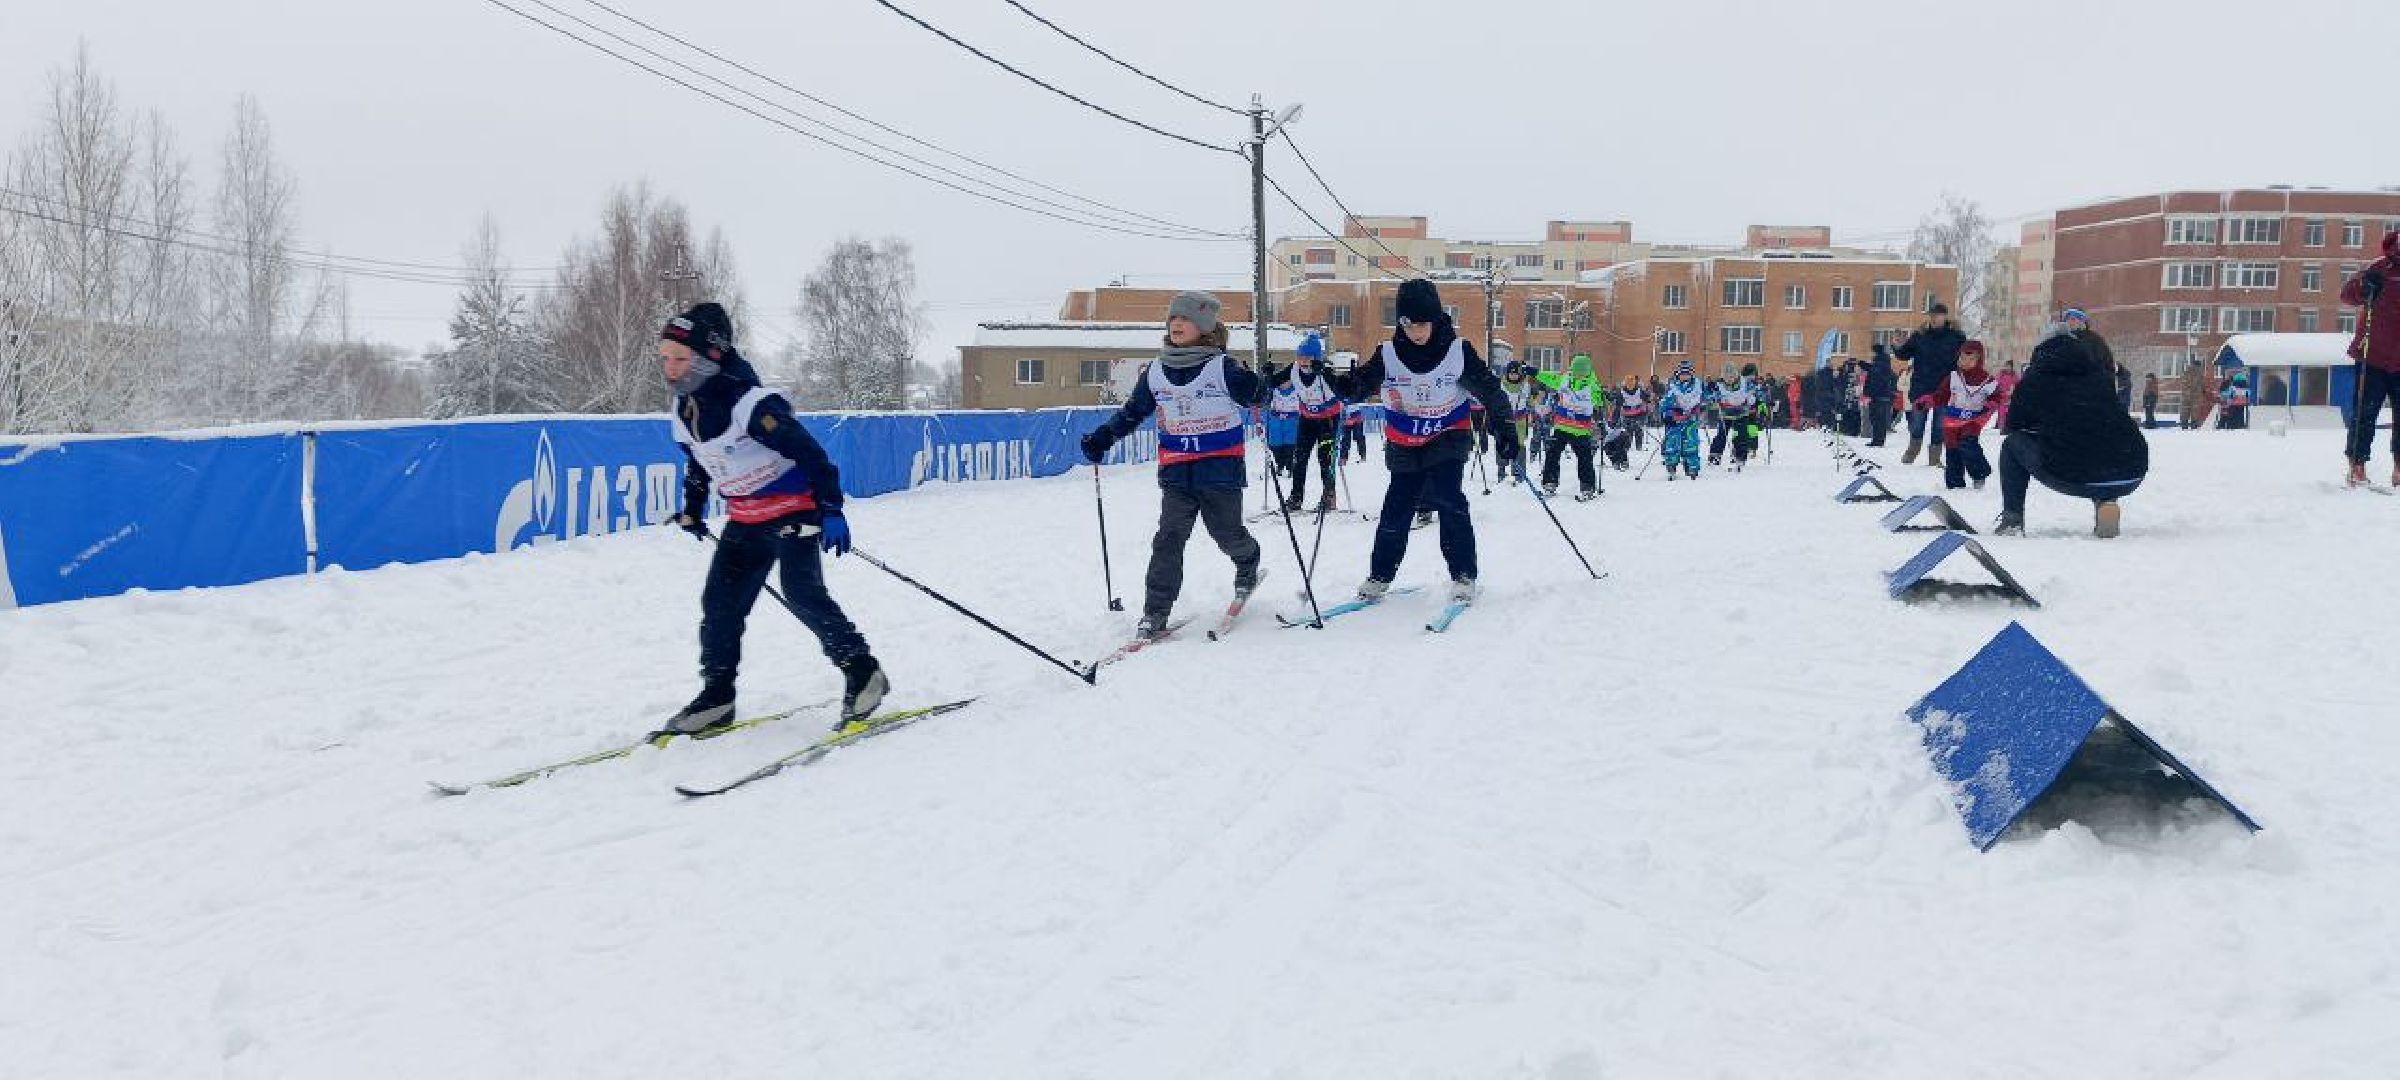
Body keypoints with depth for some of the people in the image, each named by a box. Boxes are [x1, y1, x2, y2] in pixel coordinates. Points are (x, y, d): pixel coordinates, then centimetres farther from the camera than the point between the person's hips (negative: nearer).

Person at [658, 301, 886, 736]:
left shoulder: (751, 404, -27)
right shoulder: (685, 410, -1)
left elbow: (810, 452, -25)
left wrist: (831, 510, -28)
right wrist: (692, 509, 26)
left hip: (795, 510, -8)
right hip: (745, 521, 8)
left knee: (802, 594, -19)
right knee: (720, 603, 2)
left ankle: (863, 672, -4)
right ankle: (716, 697, 12)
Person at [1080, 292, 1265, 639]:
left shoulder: (1222, 367, -5)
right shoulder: (1156, 372, 7)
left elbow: (1255, 395, -9)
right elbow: (1132, 411, 17)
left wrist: (1256, 387, -32)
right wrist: (1101, 437, 8)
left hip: (1221, 469, -2)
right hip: (1176, 473, 3)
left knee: (1227, 533, 8)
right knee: (1169, 538, -8)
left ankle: (1248, 563, 44)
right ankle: (1155, 613, -5)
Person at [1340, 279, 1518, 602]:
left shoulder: (1458, 351, -12)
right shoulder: (1388, 355, -8)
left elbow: (1489, 391, -6)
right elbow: (1360, 384, -4)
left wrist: (1504, 428, -11)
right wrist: (1339, 384, -26)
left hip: (1448, 441, -2)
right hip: (1405, 447, 3)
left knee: (1450, 502, -18)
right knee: (1395, 510, 4)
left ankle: (1463, 576, -9)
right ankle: (1379, 576, 18)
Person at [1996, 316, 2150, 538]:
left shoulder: (2034, 378, 12)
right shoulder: (2100, 376, 21)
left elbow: (2014, 425, 23)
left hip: (2069, 478, -3)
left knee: (2012, 445, 24)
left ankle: (2012, 520, 15)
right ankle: (2106, 502, 13)